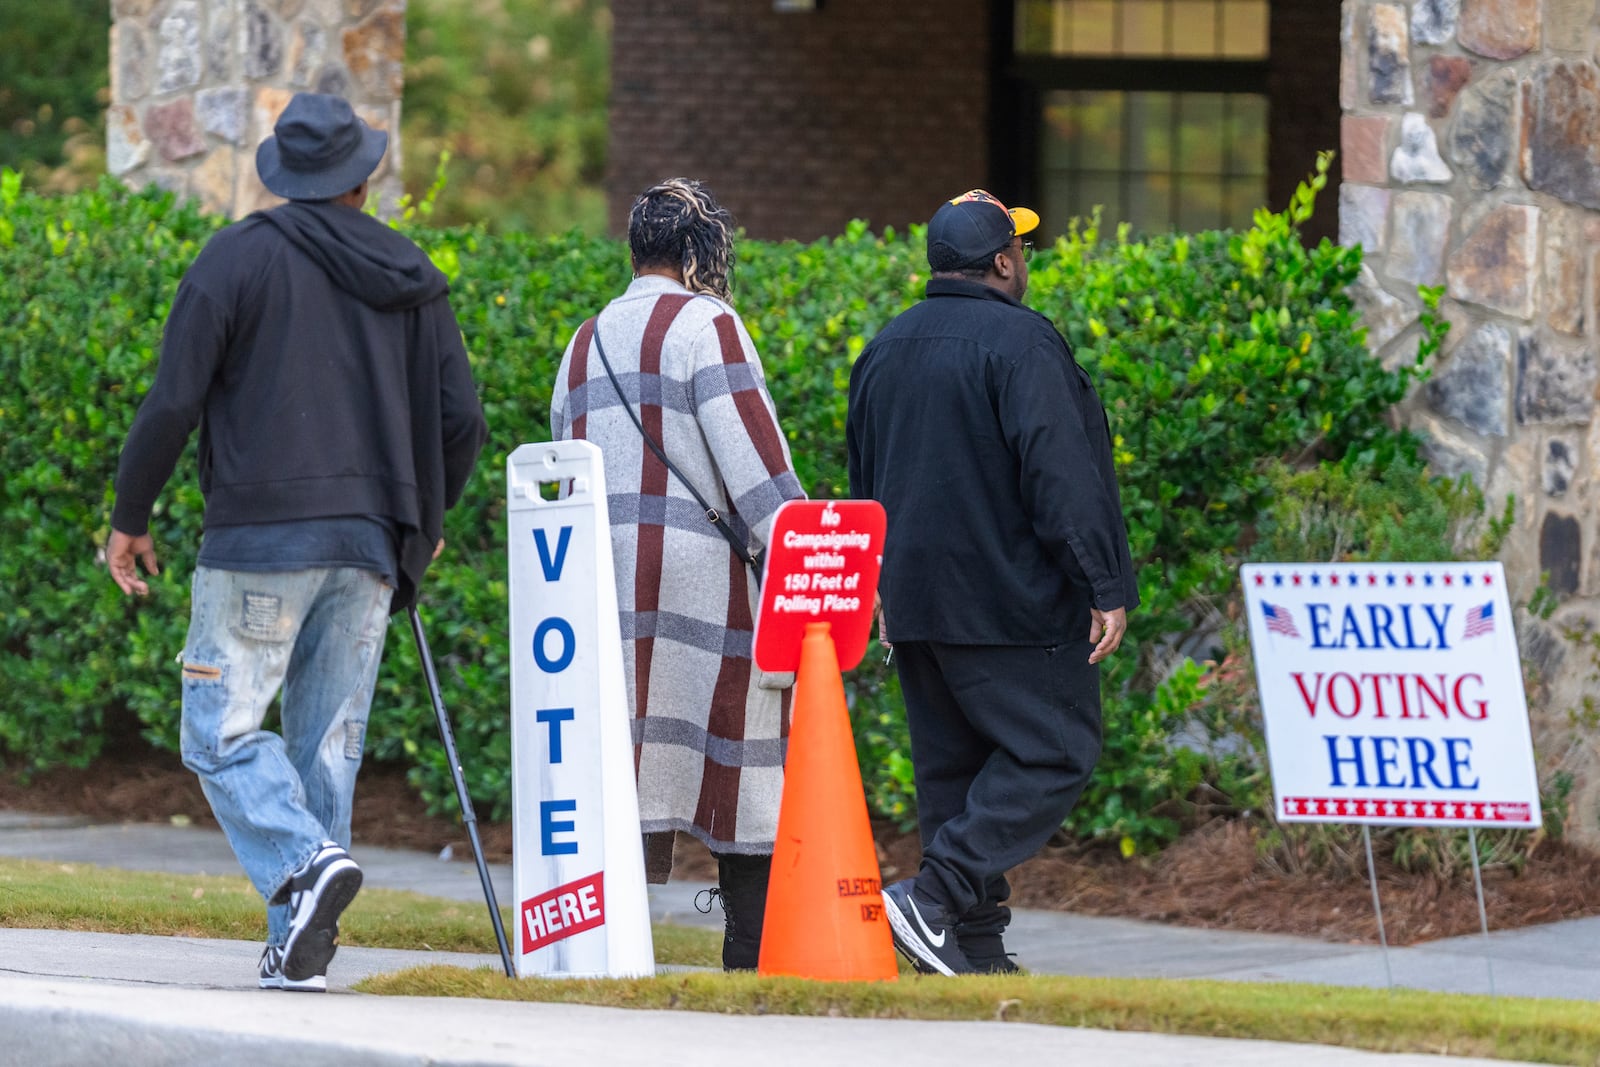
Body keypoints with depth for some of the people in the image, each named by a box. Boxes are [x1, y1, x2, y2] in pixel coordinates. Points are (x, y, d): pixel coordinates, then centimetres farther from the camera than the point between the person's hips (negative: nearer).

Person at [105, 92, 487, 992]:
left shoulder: (238, 258, -2)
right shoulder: (411, 277, 11)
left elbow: (174, 403, -7)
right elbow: (461, 421, 9)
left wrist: (131, 518, 5)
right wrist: (425, 526, 26)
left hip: (262, 539, -4)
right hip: (369, 547, 4)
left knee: (222, 730, -1)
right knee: (328, 742, 7)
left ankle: (305, 860, -25)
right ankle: (303, 949, 2)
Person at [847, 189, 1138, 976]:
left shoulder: (885, 351, 15)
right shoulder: (1020, 343, -12)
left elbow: (865, 484, 23)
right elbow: (1061, 476, -18)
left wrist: (886, 589, 29)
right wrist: (1106, 586, -16)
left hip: (917, 608, 8)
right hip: (1011, 604, -8)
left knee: (954, 767, 11)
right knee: (1054, 753, -3)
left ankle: (974, 950, 8)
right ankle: (936, 896, -16)